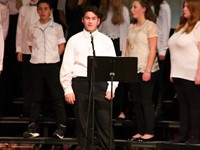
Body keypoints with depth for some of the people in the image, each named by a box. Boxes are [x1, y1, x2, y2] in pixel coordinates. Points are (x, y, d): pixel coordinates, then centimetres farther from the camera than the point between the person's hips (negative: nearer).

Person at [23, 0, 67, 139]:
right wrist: (38, 56, 4)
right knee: (36, 96, 6)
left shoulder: (57, 27, 1)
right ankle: (33, 127, 8)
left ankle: (61, 126, 0)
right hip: (36, 65, 2)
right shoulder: (32, 28, 7)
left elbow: (61, 46, 5)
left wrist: (53, 57, -2)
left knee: (57, 95, -2)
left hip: (52, 65, -2)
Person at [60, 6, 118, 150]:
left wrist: (112, 88, -3)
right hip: (80, 83, 0)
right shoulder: (74, 40, 7)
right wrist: (68, 89, -1)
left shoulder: (106, 41, 9)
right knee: (83, 124, 4)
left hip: (101, 84, 0)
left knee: (105, 123, -3)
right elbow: (67, 66, 5)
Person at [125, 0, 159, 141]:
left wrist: (148, 70, -17)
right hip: (133, 70, 7)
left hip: (146, 70, -7)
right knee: (137, 102, 7)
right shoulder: (131, 27, 14)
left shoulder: (150, 26, -6)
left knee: (146, 101, -5)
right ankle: (140, 131, 12)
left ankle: (149, 132, -1)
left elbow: (153, 50, -12)